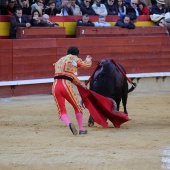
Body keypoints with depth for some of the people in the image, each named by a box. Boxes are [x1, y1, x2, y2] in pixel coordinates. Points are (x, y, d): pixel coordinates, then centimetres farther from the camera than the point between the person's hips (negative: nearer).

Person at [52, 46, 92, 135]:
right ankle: (81, 129, 18)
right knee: (77, 107, 16)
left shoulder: (59, 60, 27)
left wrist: (80, 83, 39)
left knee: (62, 112, 5)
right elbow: (87, 64, 27)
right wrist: (88, 59, 50)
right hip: (66, 85, -4)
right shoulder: (74, 59, 10)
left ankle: (69, 124, -23)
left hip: (55, 86, 4)